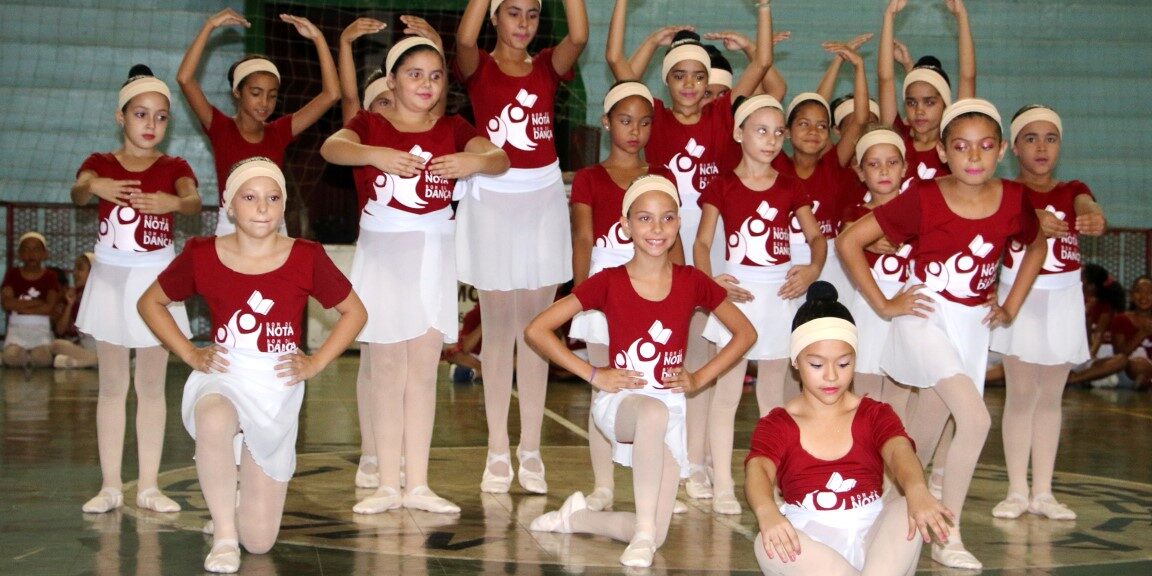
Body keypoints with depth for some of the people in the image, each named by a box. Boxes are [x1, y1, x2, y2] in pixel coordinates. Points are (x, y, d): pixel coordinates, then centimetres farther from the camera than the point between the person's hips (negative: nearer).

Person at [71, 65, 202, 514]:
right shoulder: (100, 164, 2)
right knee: (112, 384, 4)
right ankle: (110, 485, 8)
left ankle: (149, 486, 9)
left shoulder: (173, 168, 2)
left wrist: (173, 202, -43)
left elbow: (194, 201, -20)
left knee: (152, 385, 4)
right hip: (110, 277, 0)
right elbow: (77, 194, -20)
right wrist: (94, 186, -44)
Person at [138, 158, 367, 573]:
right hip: (222, 379, 0)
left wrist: (317, 362, -1)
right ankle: (223, 535, -19)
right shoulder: (203, 255, -4)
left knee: (259, 541, -1)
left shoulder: (306, 258, -6)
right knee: (214, 422, -42)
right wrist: (190, 354, 1)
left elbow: (355, 312, 8)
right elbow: (150, 303, 12)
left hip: (279, 390, 1)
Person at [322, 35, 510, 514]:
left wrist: (476, 161, -34)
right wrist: (376, 154, -40)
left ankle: (417, 485, 10)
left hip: (433, 255, 2)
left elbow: (500, 158, -10)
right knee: (387, 370, 2)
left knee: (424, 369, 5)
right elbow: (331, 147, -21)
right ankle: (388, 485, 7)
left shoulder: (454, 129, 7)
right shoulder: (370, 125, 1)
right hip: (382, 253, -2)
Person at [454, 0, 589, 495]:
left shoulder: (548, 66, 7)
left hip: (544, 199, 2)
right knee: (498, 325, 3)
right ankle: (498, 450, 10)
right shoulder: (479, 67, 0)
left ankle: (530, 449, 12)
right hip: (491, 199, -2)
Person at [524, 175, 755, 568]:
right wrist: (593, 374, -11)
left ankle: (577, 517, 25)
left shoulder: (692, 282, -1)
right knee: (653, 411, -42)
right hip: (619, 401, -3)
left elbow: (746, 332, 12)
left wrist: (700, 377, 1)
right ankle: (642, 534, -31)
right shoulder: (609, 283, -6)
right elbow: (537, 331, -6)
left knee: (656, 535, -4)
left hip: (671, 408, 3)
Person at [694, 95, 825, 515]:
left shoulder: (790, 188, 6)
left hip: (780, 293, 3)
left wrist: (813, 269, -9)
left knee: (773, 390, 13)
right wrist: (708, 279, -19)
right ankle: (722, 485, 1)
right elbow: (702, 242, -2)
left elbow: (816, 236, 10)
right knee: (727, 388, -3)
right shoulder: (722, 187, -1)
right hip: (738, 291, -3)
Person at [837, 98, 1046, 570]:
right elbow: (849, 241, -11)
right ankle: (948, 535, -9)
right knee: (976, 419, -21)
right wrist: (883, 305, -10)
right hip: (925, 319, -4)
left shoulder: (1013, 200, -3)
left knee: (921, 442, 9)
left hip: (973, 326, 5)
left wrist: (1011, 307, 12)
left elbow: (1037, 247, 19)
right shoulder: (922, 201, -14)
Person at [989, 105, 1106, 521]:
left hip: (1063, 301, 3)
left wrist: (1095, 219, -42)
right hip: (1020, 298, -3)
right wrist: (1034, 218, -48)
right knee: (1021, 394, -5)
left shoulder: (1073, 191, 7)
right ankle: (1017, 491, 0)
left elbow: (1088, 209, -16)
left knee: (1051, 396, 6)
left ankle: (1043, 491, 11)